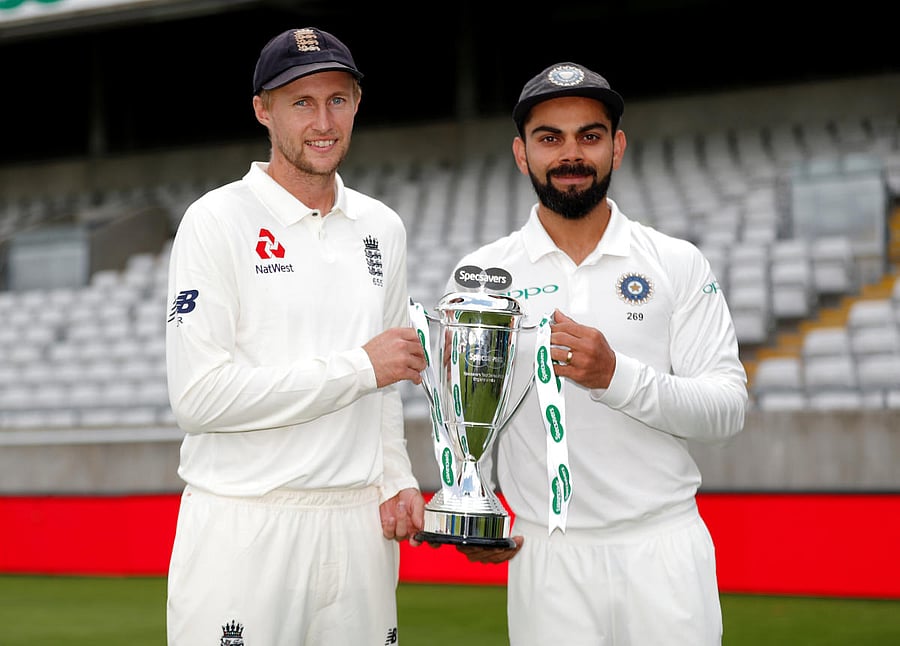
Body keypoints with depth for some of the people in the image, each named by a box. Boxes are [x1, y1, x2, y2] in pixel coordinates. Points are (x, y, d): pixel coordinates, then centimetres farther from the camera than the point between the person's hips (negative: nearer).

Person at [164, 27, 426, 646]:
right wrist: (359, 367, -13)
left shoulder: (383, 228, 13)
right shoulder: (218, 220, -6)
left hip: (358, 522, 5)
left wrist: (397, 480, 6)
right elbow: (199, 395, -16)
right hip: (245, 525, -5)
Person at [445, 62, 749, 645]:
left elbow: (729, 409, -4)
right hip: (547, 553, 1)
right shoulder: (482, 274, 5)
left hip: (665, 551, 0)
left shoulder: (680, 265, 2)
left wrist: (617, 376, -18)